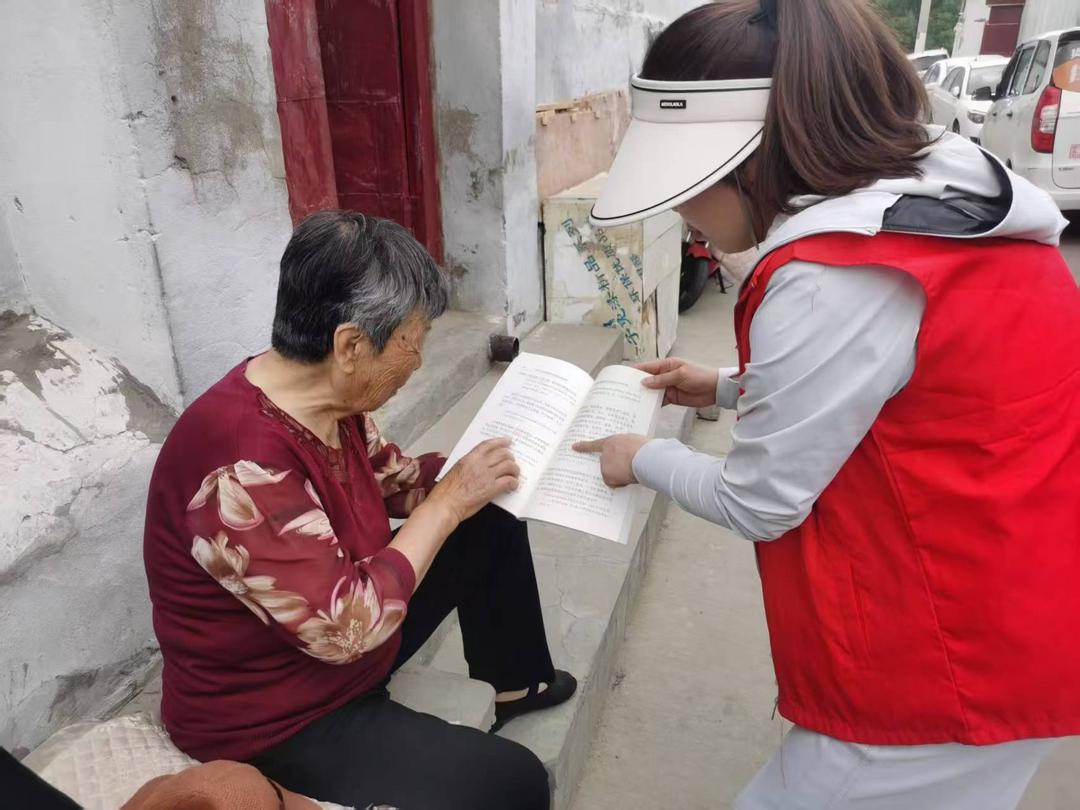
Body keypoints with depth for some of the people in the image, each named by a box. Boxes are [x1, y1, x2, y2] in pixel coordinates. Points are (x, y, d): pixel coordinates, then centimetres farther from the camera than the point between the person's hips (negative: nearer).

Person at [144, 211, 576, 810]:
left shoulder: (324, 399, -8)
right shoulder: (243, 464, -36)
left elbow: (390, 477, 9)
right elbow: (346, 623, -34)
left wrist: (471, 474, -5)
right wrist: (451, 502, -26)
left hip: (341, 627, 9)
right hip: (273, 720, -8)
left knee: (492, 526, 9)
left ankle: (512, 686, 29)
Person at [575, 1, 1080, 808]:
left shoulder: (831, 279, -29)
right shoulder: (937, 191, 0)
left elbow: (759, 503, -17)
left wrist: (646, 458, 1)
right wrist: (732, 388, 13)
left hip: (960, 647, -9)